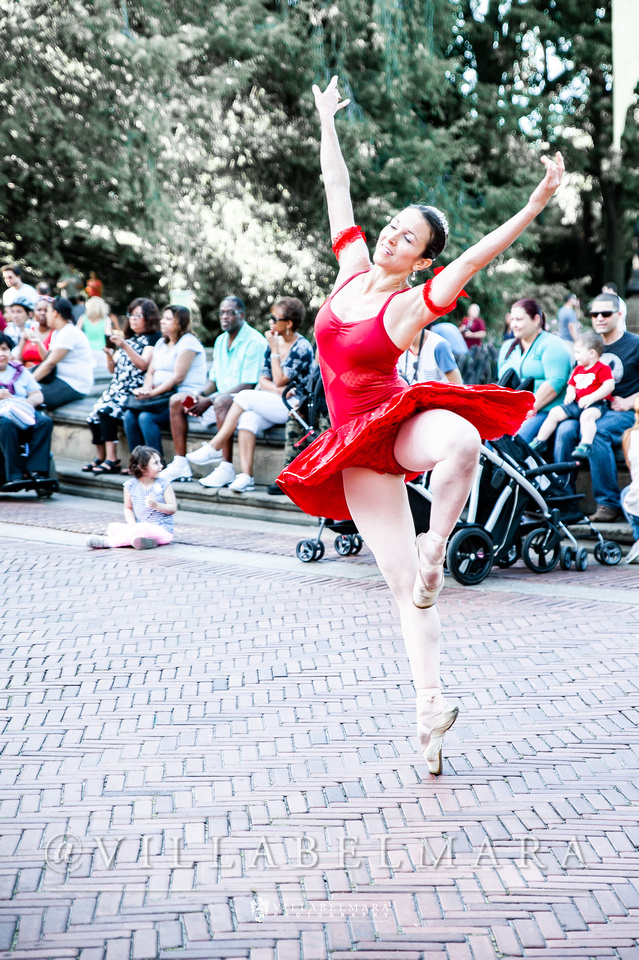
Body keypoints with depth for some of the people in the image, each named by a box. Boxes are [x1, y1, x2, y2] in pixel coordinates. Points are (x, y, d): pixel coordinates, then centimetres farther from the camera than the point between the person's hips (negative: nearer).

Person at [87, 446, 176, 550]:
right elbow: (128, 508, 8)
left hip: (163, 531, -4)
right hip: (139, 529, 4)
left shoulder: (163, 484, -4)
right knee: (112, 528, -14)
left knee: (143, 528, -35)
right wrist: (132, 524, -11)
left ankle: (107, 542, -25)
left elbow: (173, 508, -4)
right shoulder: (130, 485, 1)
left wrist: (156, 505, -22)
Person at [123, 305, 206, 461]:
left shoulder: (188, 342, -7)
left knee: (146, 417, -28)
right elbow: (150, 372, 17)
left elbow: (177, 378, -15)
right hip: (162, 397, 8)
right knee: (129, 415, -15)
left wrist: (152, 393, -16)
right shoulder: (161, 343, 21)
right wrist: (146, 389, -5)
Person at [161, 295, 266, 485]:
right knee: (177, 400, 0)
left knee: (221, 402, -39)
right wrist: (200, 396, -5)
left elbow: (248, 386, -20)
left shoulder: (254, 341, -14)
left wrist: (209, 400, -21)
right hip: (221, 397, 9)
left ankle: (226, 468, -39)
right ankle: (180, 464, -5)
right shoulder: (221, 341, 13)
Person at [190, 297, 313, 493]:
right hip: (271, 406, 6)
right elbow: (263, 379, 9)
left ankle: (215, 447, -18)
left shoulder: (302, 348, -8)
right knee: (248, 418, -27)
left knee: (244, 396, -23)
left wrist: (275, 350, -9)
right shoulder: (274, 342, 14)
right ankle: (246, 476, -36)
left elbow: (279, 380, -12)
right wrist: (278, 390, -12)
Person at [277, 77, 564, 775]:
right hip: (358, 449, 4)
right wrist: (326, 122, 22)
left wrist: (534, 208, -34)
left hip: (402, 421, -4)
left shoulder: (411, 306, -9)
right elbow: (336, 188, 14)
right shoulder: (353, 266, 5)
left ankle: (435, 550, -24)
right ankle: (430, 701, 0)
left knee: (461, 440, -43)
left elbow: (474, 258, -23)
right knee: (401, 584, -1)